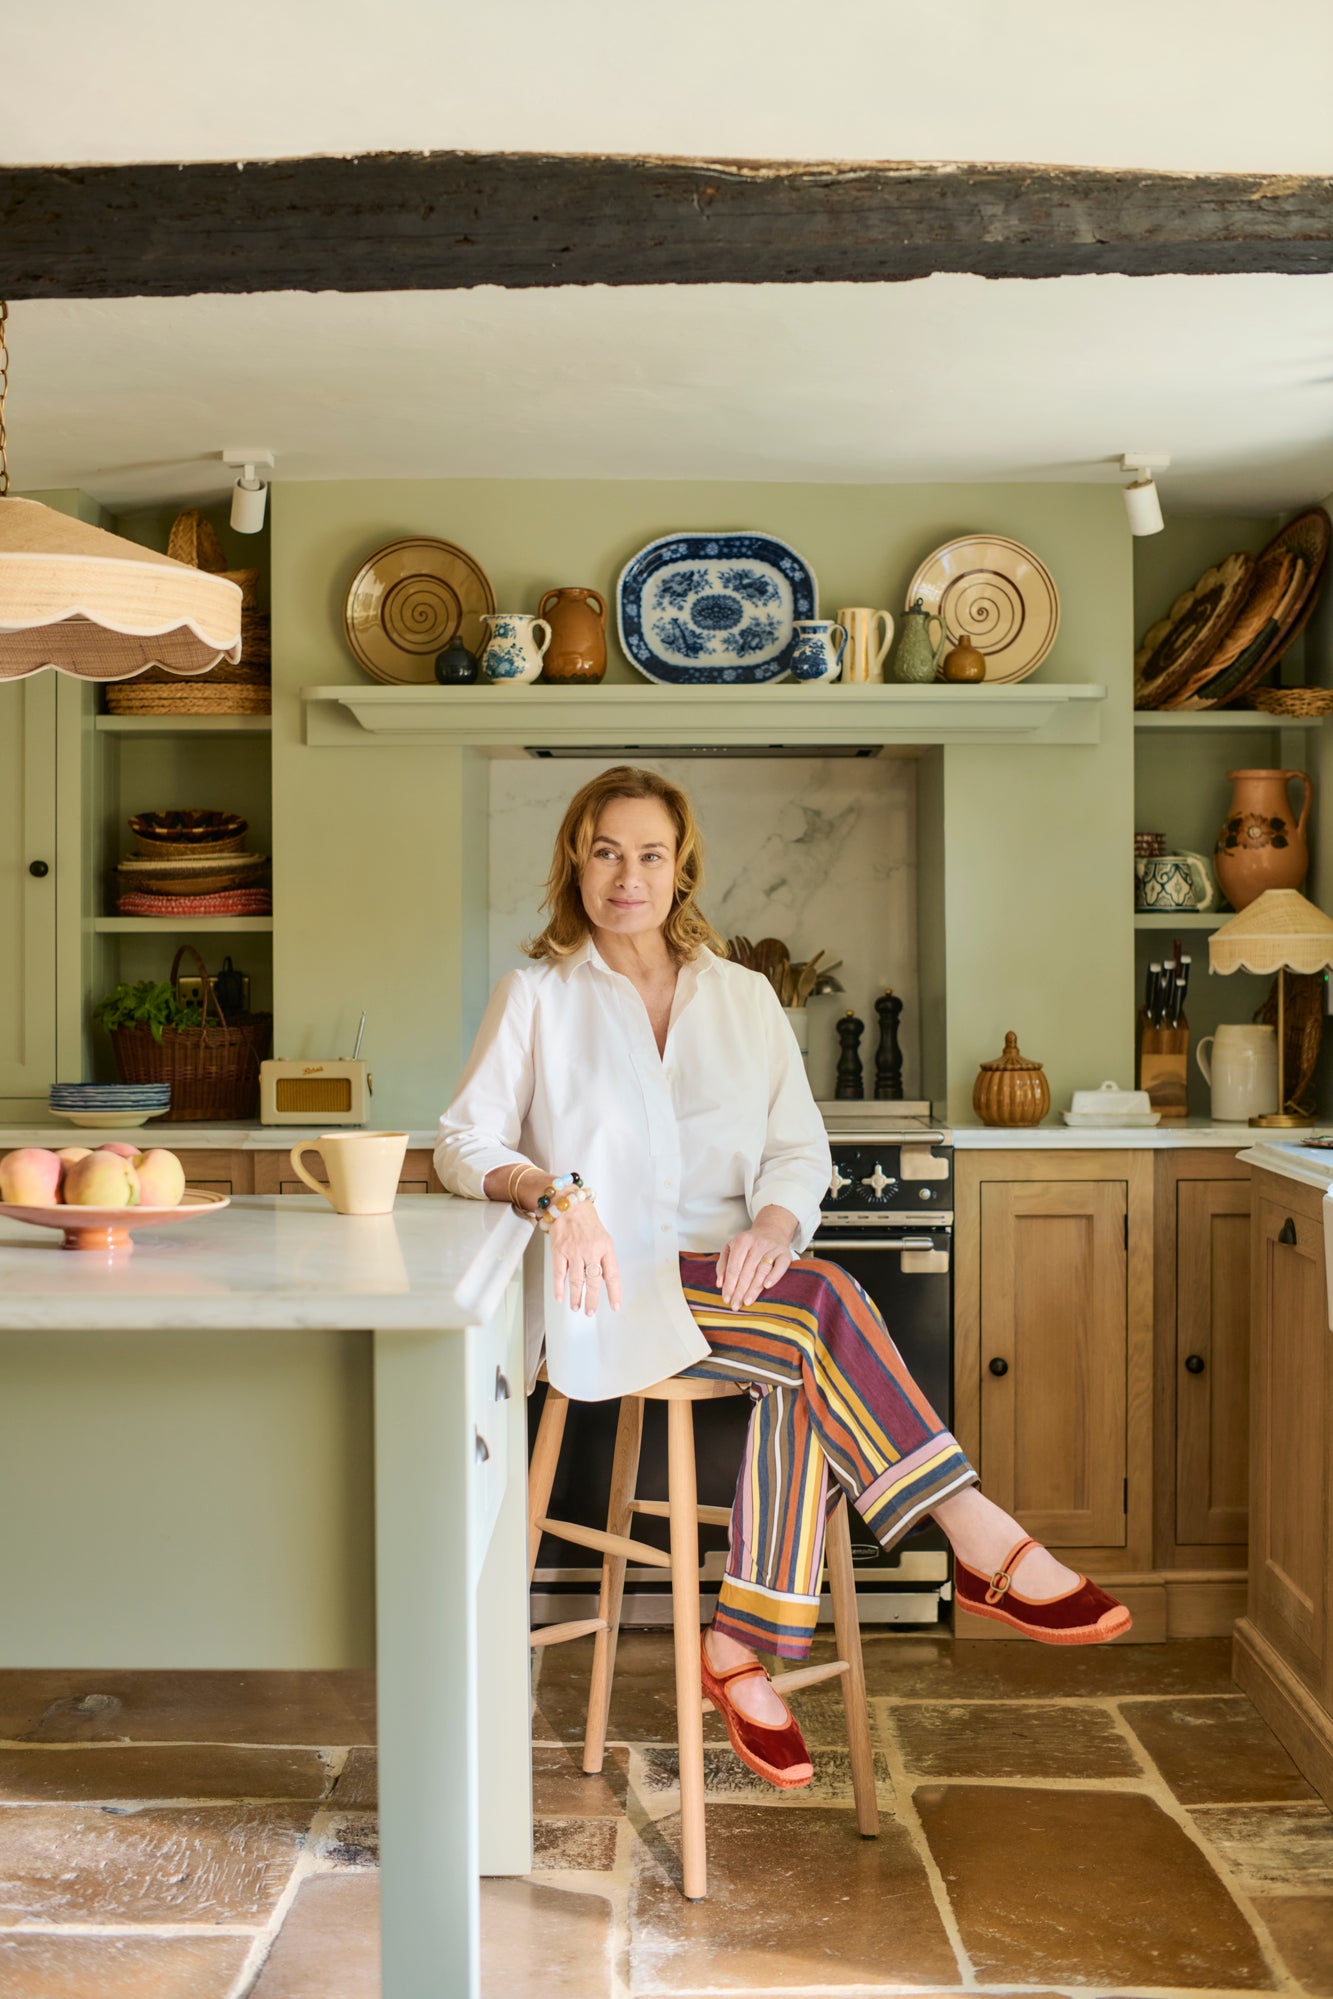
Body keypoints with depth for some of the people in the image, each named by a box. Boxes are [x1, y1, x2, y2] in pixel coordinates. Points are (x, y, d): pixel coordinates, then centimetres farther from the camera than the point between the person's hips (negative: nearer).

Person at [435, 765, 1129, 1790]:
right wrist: (552, 1189, -21)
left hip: (734, 1275, 3)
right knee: (825, 1307, -29)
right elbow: (463, 1142, 0)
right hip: (610, 1287, -3)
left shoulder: (743, 996, 15)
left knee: (805, 1370, -32)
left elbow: (802, 1147, 9)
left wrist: (775, 1220, -15)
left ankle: (743, 1648, -24)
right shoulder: (539, 995, 7)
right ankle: (985, 1544, -23)